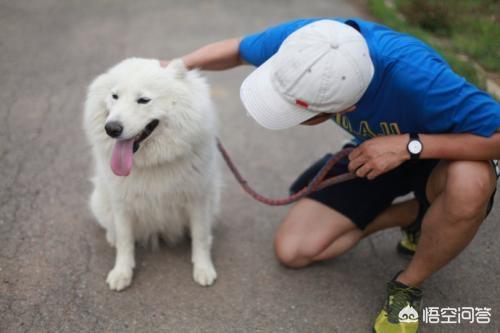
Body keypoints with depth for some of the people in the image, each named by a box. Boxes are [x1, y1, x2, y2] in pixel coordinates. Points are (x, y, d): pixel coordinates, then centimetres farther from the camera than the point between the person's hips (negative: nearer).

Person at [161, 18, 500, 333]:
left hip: (439, 154, -4)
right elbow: (237, 49, -7)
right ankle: (414, 215, 10)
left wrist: (410, 144, -40)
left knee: (470, 182, -41)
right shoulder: (304, 38, -28)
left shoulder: (416, 76, -42)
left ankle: (408, 285, -11)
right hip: (373, 156, 4)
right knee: (292, 250, -4)